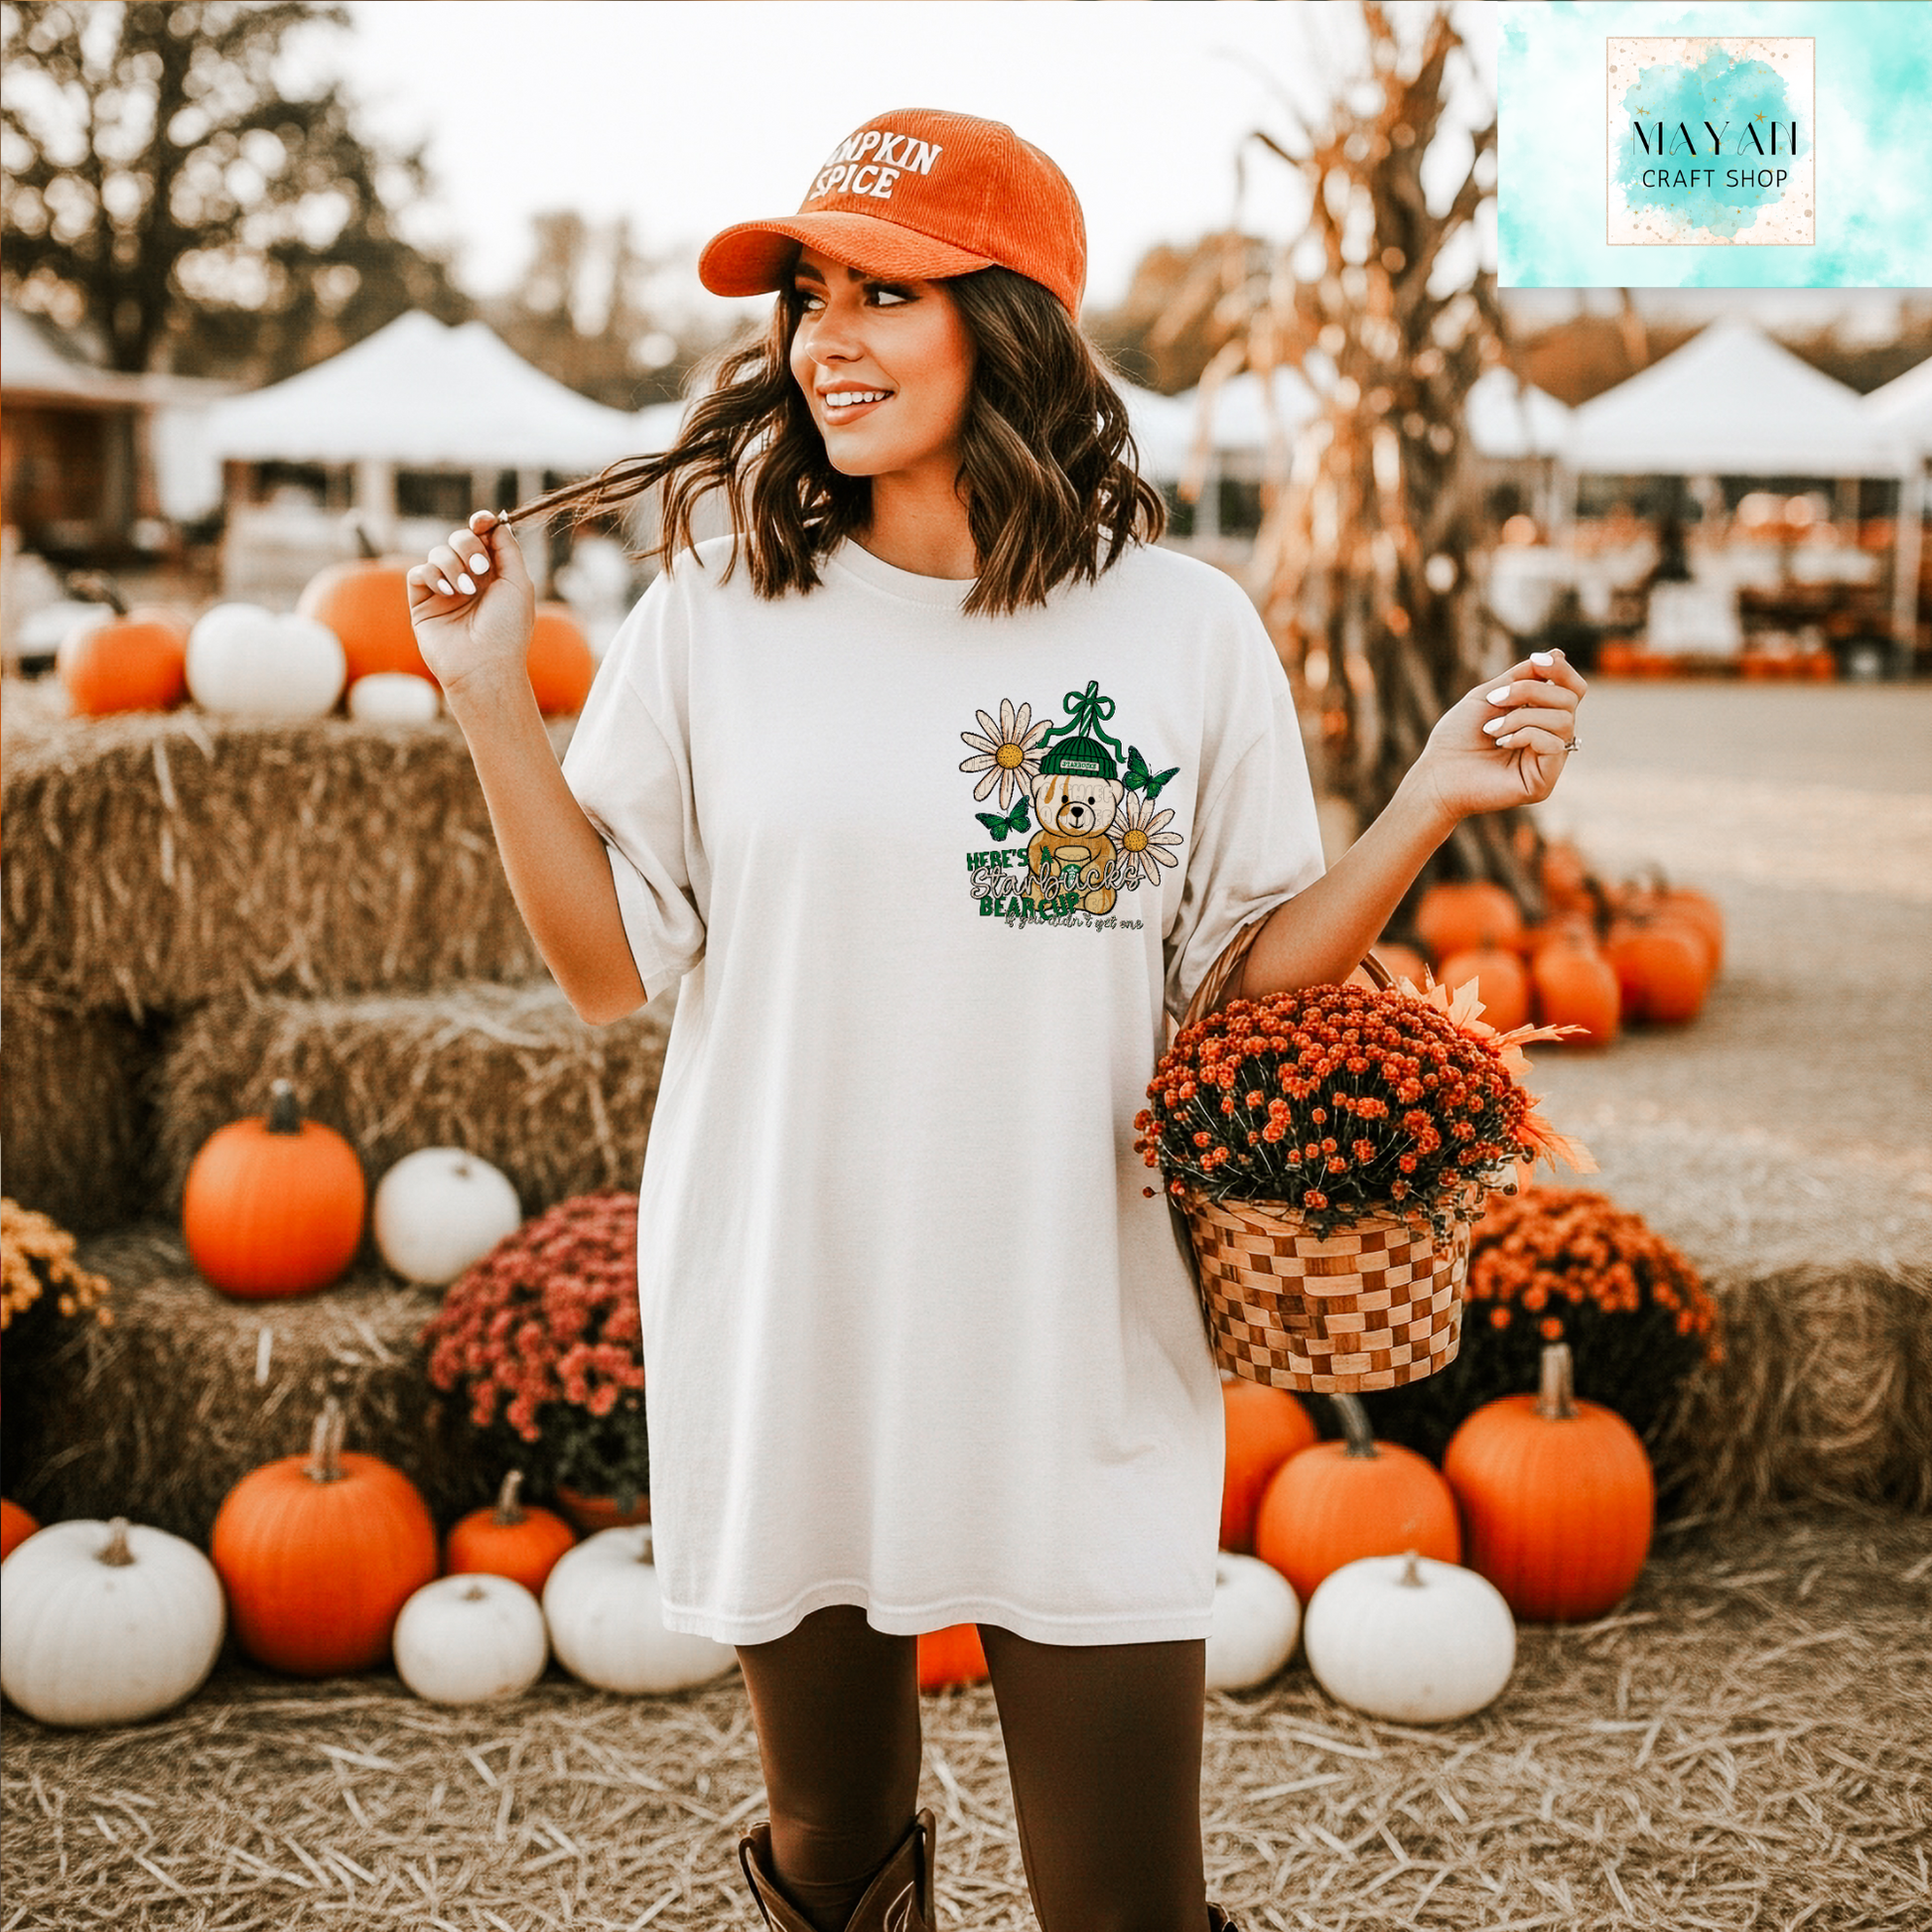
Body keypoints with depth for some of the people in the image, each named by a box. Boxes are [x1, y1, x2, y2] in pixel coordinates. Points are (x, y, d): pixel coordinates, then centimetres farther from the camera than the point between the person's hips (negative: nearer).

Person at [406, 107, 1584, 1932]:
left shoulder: (1185, 633, -2)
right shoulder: (715, 614, -1)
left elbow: (1255, 981, 3)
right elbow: (609, 963, 2)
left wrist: (1430, 805, -8)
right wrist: (492, 704, -5)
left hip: (1082, 1367, -1)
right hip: (785, 1351, 1)